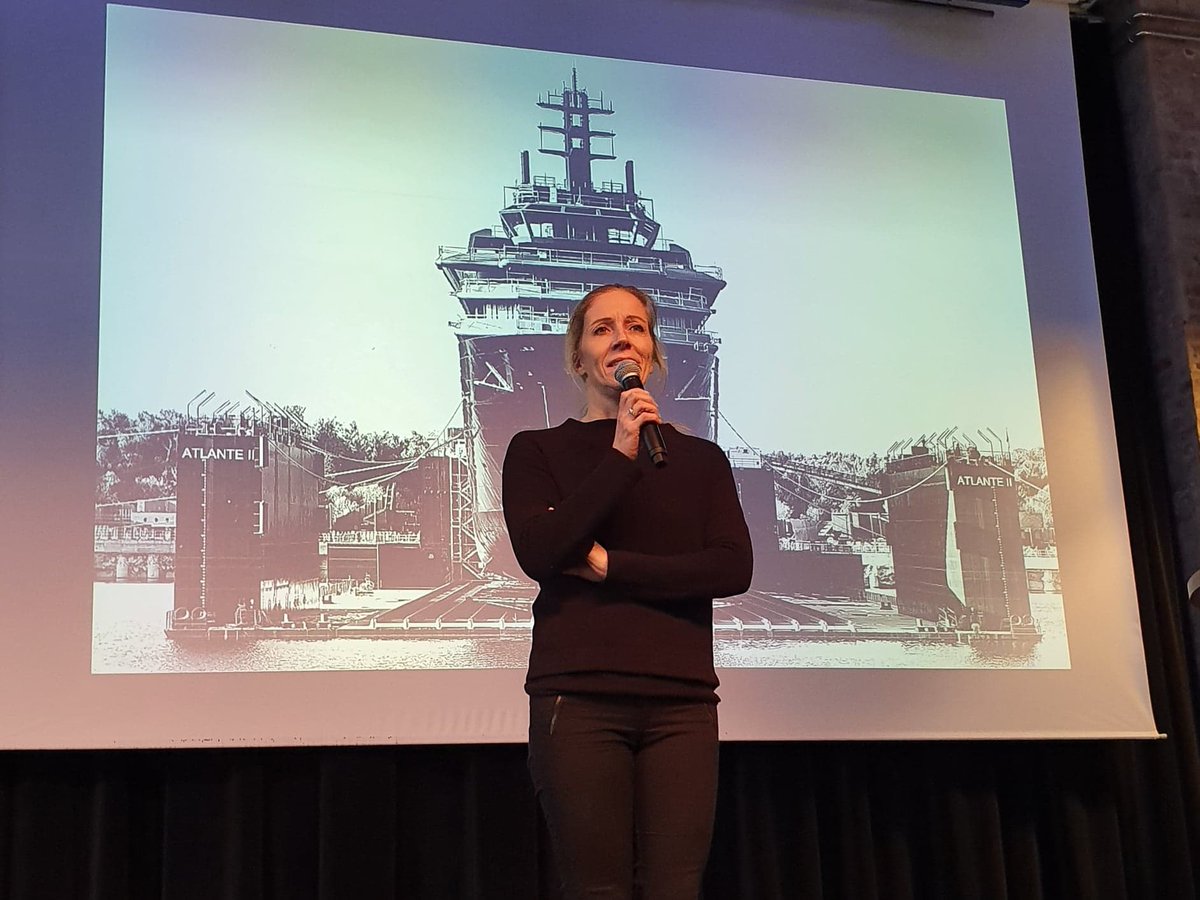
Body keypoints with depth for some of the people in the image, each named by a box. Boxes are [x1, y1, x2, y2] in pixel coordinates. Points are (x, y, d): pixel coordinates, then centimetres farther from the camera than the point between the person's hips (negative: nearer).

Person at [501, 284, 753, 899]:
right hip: (578, 697, -2)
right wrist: (620, 456, -10)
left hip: (681, 702, 2)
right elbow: (538, 553, -7)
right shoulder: (537, 451, 11)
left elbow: (733, 567, 1)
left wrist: (608, 565, -6)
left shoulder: (700, 458, 16)